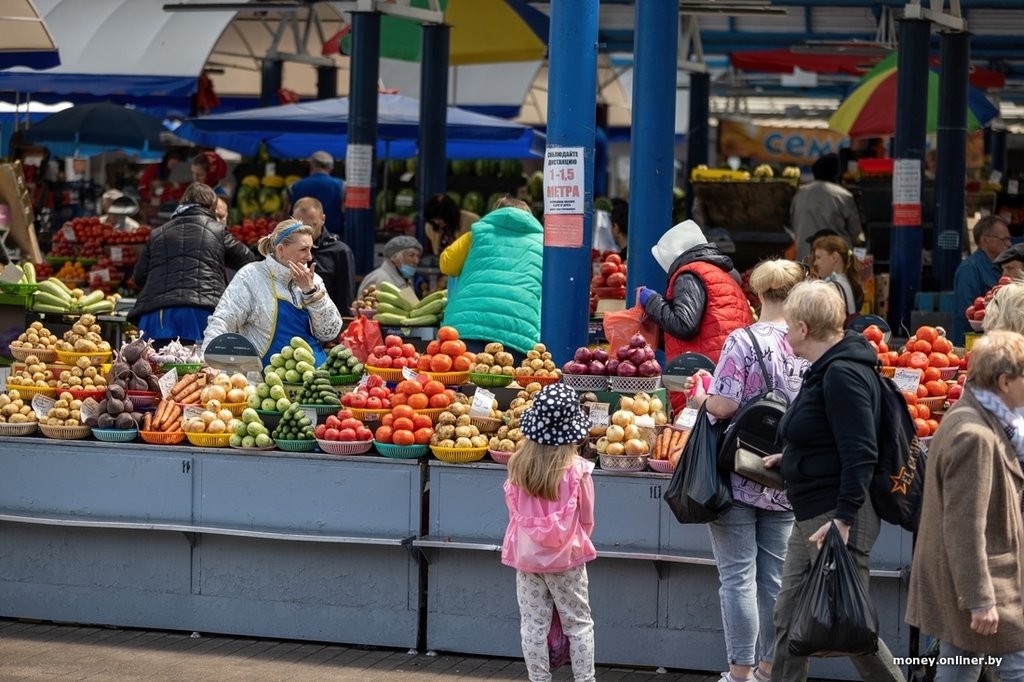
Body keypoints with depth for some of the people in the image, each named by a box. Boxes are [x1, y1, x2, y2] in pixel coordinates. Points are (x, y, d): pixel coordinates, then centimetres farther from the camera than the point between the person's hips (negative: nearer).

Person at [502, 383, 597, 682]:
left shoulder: (518, 465, -9)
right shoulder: (577, 469, -16)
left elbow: (514, 510, 2)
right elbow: (587, 518, -4)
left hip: (526, 555, 2)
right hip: (565, 556, -2)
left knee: (533, 624, 9)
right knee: (578, 623, 10)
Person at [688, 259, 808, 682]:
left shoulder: (743, 342, -13)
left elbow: (723, 406, -19)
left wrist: (699, 397, 3)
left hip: (739, 477, -4)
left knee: (738, 576, 2)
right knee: (775, 577, 13)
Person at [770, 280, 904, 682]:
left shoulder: (842, 374, -18)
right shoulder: (826, 369, 13)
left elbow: (861, 453, -25)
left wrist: (843, 519, -28)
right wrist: (790, 459, 25)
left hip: (838, 516, -11)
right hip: (812, 514, 11)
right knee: (788, 618, 11)